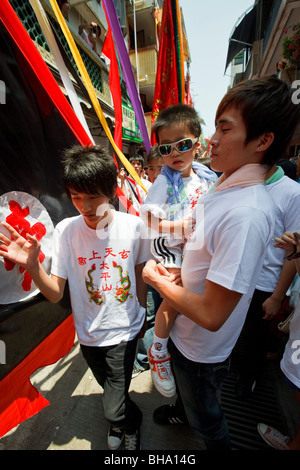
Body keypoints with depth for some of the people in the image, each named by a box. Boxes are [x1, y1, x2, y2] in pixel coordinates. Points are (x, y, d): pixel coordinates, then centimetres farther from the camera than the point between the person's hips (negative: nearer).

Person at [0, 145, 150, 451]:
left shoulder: (134, 226, -16)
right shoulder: (65, 230, -17)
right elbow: (56, 294, -14)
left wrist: (142, 317, 8)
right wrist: (31, 266, -32)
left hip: (125, 331, -1)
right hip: (89, 334, 2)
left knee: (113, 409, 3)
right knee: (113, 392, 26)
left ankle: (121, 422, 42)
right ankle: (131, 417, 62)